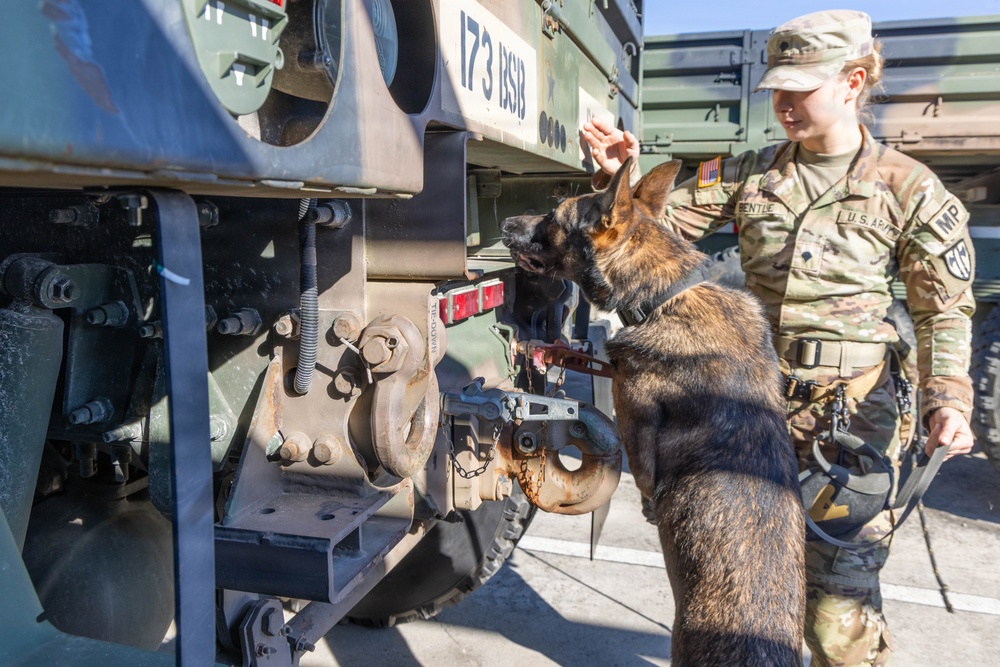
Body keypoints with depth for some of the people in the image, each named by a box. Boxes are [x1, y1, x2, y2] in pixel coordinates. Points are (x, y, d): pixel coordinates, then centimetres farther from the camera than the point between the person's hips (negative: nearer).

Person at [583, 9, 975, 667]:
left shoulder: (910, 190, -3)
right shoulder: (750, 174, 5)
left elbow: (945, 311, 0)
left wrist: (949, 399, -13)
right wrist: (622, 176, -11)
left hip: (851, 411, -3)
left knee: (840, 609, -5)